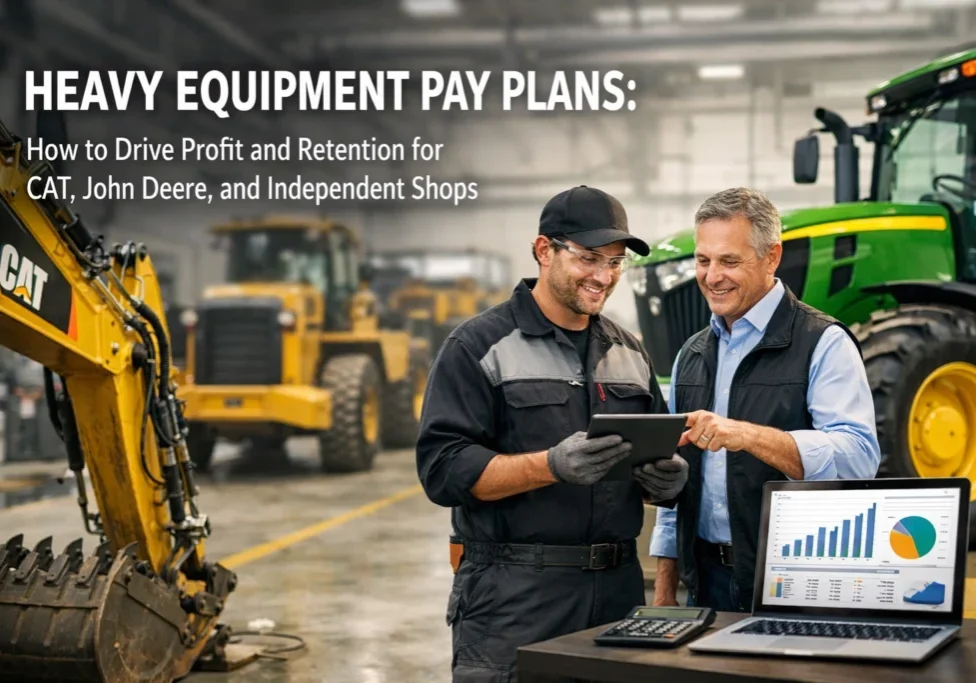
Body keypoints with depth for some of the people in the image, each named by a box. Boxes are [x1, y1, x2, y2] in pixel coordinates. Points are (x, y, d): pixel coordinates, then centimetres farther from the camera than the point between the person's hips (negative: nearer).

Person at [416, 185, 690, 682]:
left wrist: (667, 479, -5)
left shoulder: (630, 353, 14)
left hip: (619, 589, 5)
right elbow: (443, 469, -12)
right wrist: (551, 466, -25)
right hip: (513, 599, -5)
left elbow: (661, 460, 19)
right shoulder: (478, 346, -4)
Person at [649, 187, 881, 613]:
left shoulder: (824, 345, -9)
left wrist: (750, 435, -34)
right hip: (706, 580, 6)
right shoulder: (691, 355, 11)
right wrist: (665, 584, 13)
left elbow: (859, 456, -23)